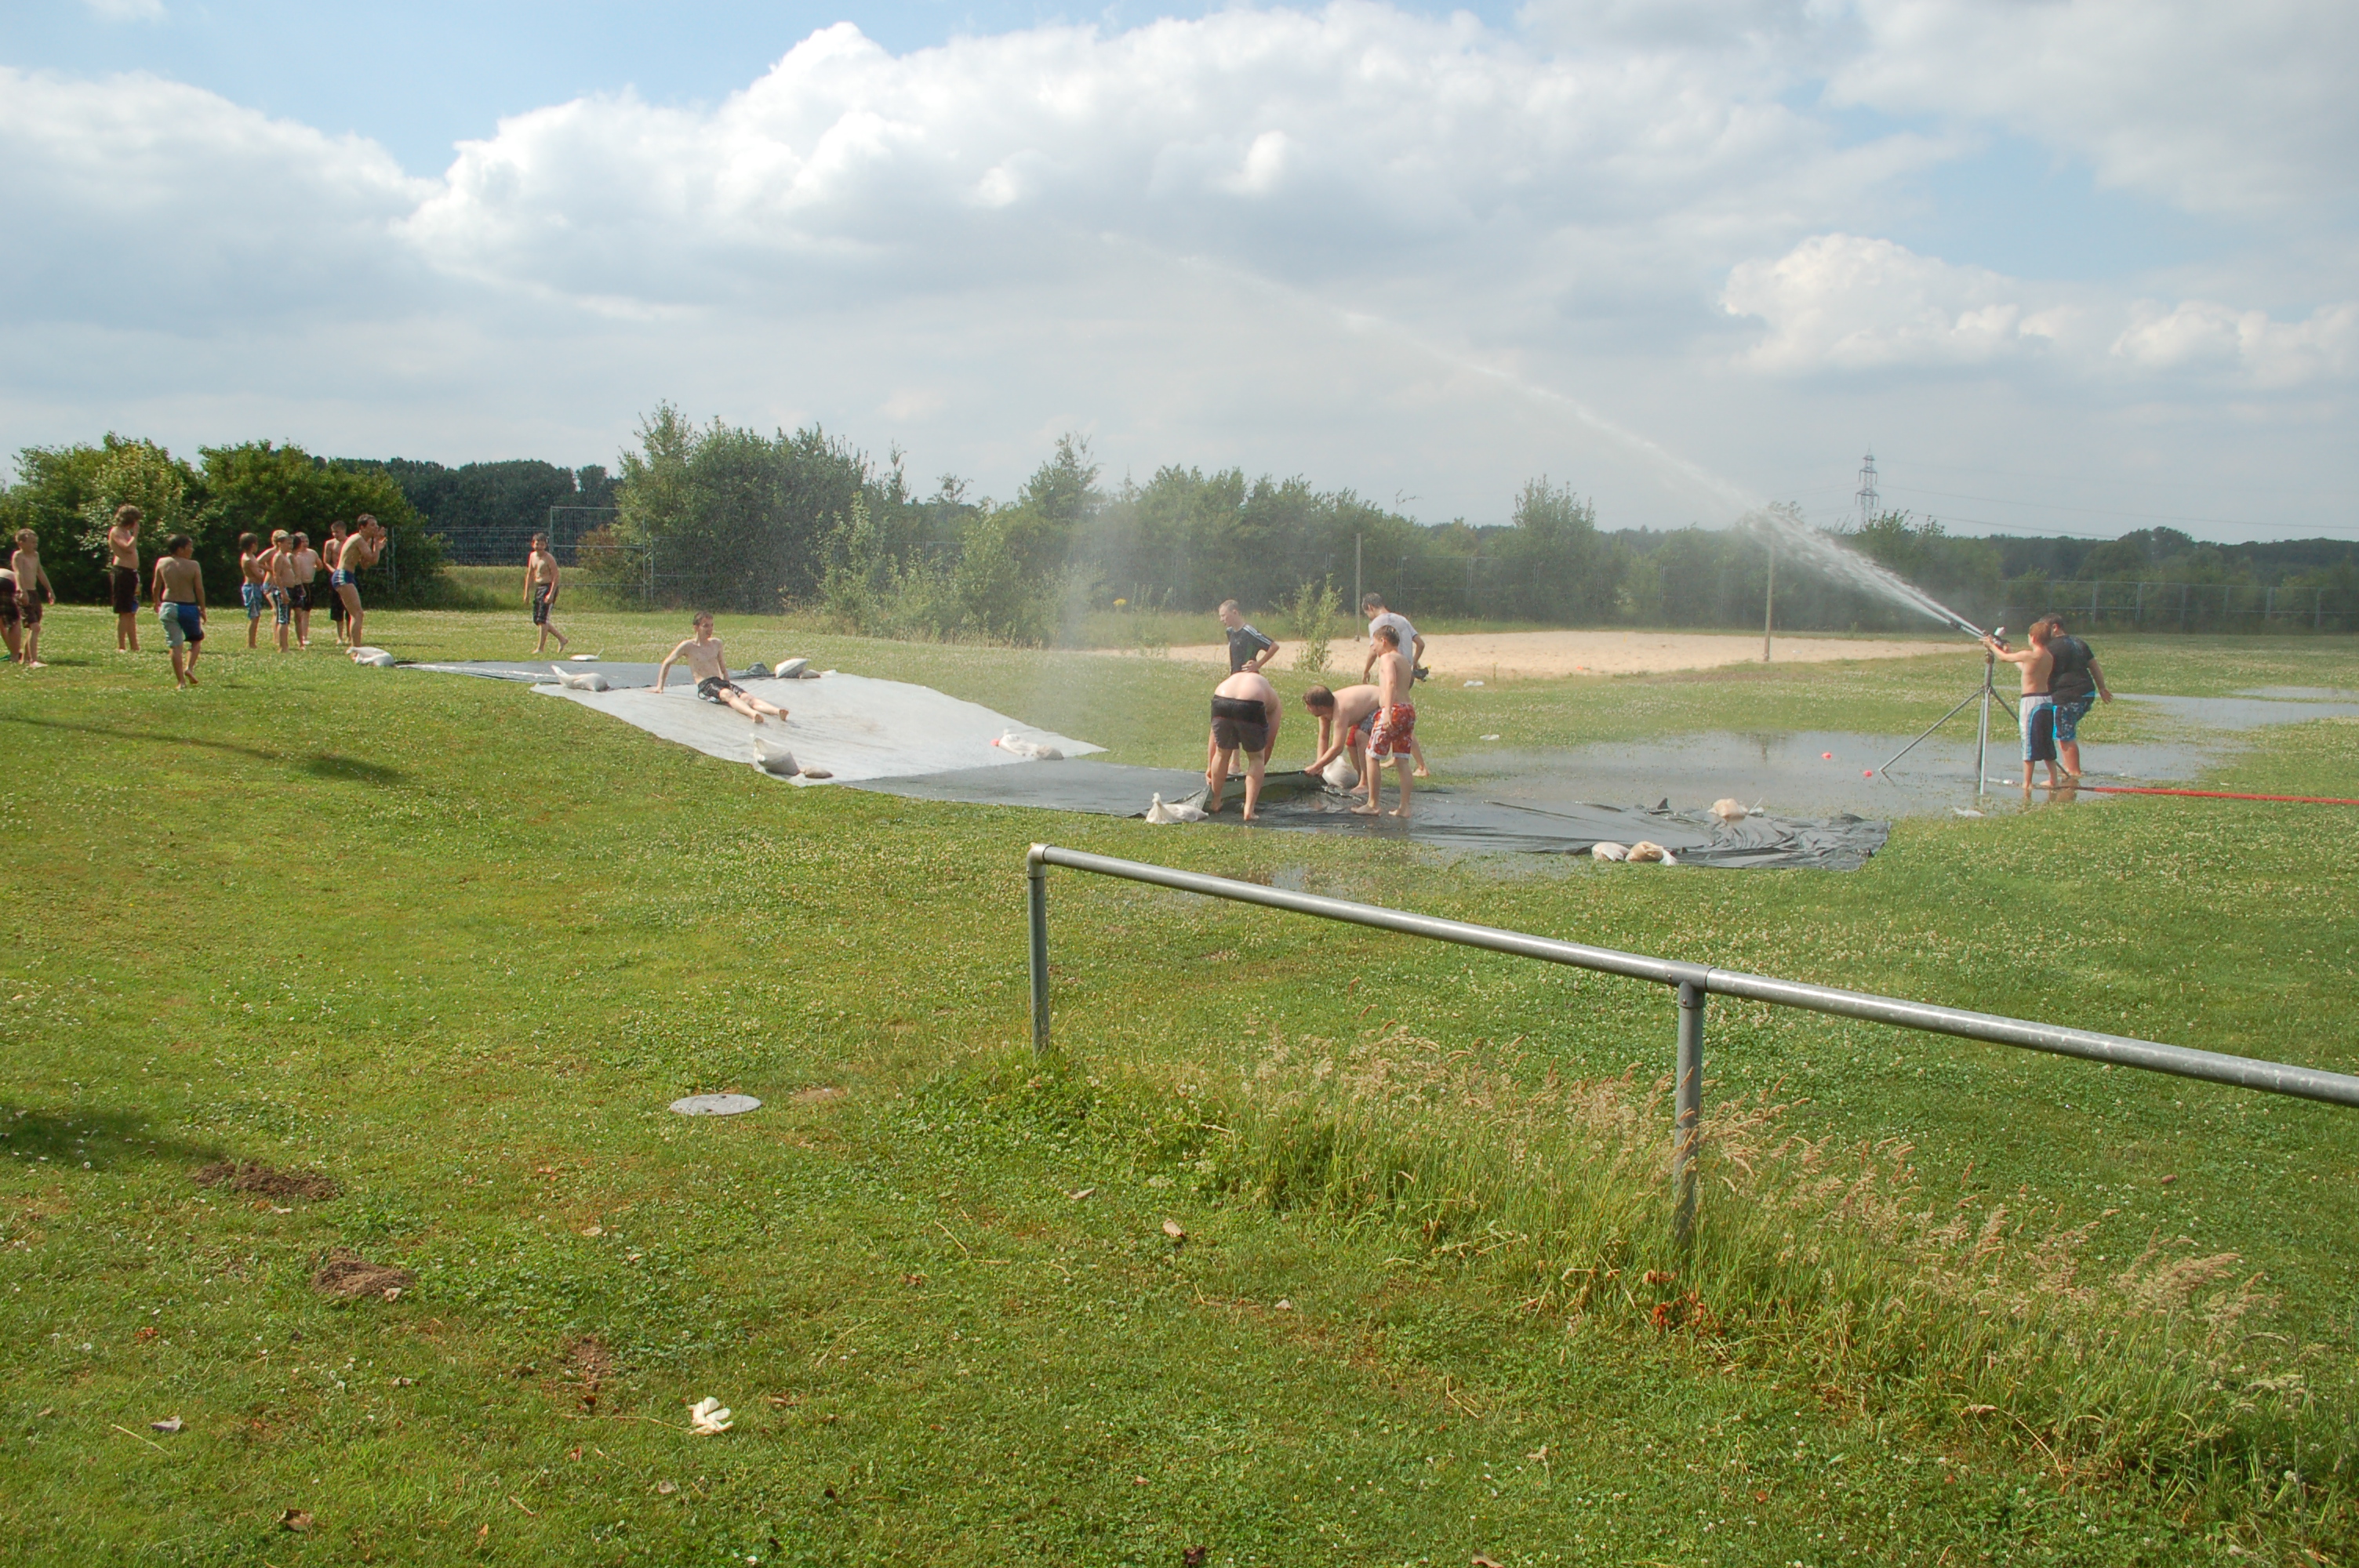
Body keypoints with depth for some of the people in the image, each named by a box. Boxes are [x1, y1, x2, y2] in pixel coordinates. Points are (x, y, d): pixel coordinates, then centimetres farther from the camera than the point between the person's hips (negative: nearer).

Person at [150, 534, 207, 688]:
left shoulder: (162, 563, 1)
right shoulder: (193, 565, -9)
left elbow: (156, 586, 10)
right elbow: (199, 589, -8)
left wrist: (157, 603, 27)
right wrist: (202, 609, 4)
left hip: (168, 606, 2)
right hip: (188, 607, -2)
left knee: (176, 645, 3)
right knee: (197, 639, 20)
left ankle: (181, 682, 0)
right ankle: (189, 667, -1)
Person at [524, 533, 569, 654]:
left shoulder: (549, 559, -13)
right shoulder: (532, 556, 10)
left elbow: (556, 576, -17)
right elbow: (530, 575, 18)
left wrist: (551, 594, -24)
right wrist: (527, 593, 15)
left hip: (548, 588, -9)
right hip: (538, 588, 9)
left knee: (542, 619, -10)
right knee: (537, 620, 10)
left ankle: (540, 648, -4)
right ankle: (561, 638, 21)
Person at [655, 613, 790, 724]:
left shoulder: (716, 643, 19)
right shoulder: (688, 646, 5)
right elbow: (666, 663, 16)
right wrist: (660, 687, 19)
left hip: (721, 682, 5)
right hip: (705, 686, -5)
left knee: (746, 696, -27)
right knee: (728, 695, -38)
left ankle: (777, 711, -56)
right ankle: (752, 714, -69)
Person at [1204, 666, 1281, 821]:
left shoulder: (1231, 680, 40)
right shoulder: (1271, 694, 33)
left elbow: (1215, 733, 41)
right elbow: (1270, 743, 31)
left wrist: (1210, 766, 48)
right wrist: (1260, 768, 45)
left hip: (1221, 703, 2)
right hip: (1251, 708, -2)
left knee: (1222, 753, 26)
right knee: (1256, 757, 19)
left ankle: (1214, 803, 39)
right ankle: (1249, 810, 11)